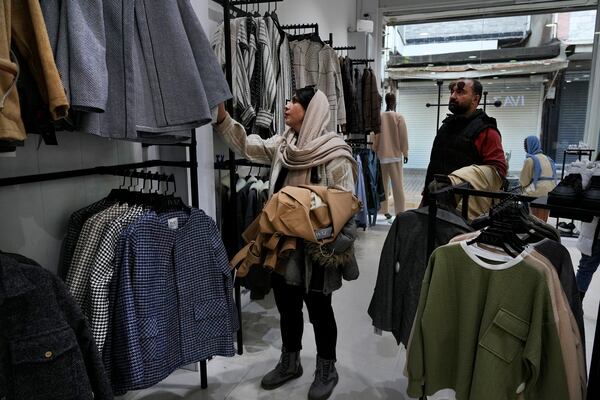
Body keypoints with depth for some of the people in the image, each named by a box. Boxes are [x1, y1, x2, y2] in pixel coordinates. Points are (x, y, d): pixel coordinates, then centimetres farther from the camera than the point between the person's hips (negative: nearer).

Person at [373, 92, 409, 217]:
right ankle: (400, 212, 2)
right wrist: (405, 153, 6)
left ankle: (385, 210, 16)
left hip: (381, 155, 2)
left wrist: (375, 152, 12)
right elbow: (403, 137, -5)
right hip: (395, 155, -2)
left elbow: (374, 137, 1)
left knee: (383, 185, 12)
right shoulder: (399, 117, -7)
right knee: (397, 186, 1)